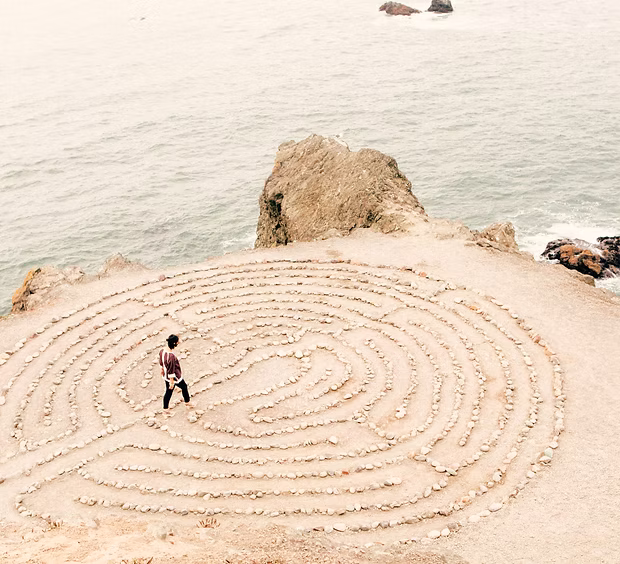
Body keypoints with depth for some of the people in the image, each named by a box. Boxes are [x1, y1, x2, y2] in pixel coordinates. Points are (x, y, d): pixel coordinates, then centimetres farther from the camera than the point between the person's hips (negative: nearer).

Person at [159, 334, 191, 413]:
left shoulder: (162, 351, -12)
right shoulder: (172, 356, -37)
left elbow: (161, 362, 7)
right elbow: (171, 371, -29)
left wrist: (162, 369, 25)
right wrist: (172, 382, -19)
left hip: (166, 376, 7)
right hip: (175, 377, -7)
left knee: (168, 392, 22)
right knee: (184, 387, 22)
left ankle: (165, 409, 35)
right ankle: (187, 402, 44)